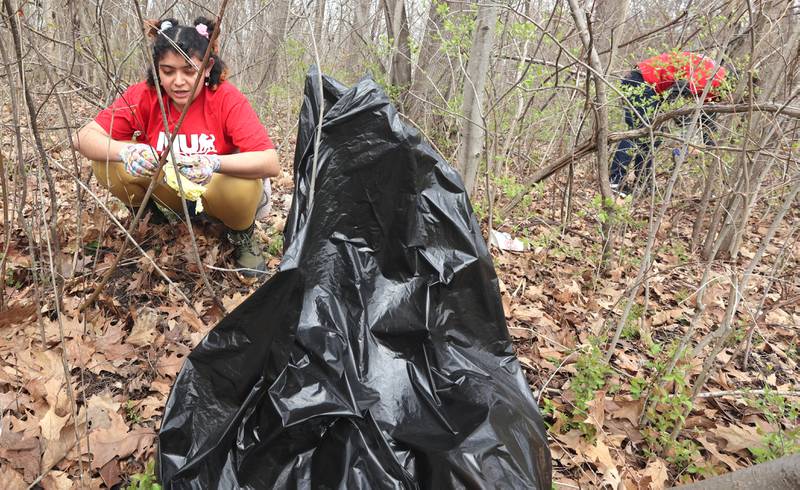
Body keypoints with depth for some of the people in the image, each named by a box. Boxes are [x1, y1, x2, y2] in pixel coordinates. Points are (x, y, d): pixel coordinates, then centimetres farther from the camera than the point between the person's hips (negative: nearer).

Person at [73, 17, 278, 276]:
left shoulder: (227, 99, -22)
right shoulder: (144, 95, -14)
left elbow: (270, 162, -32)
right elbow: (84, 137, -20)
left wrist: (215, 163, -50)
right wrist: (125, 152, -42)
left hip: (215, 188, -2)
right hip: (168, 189, 3)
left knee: (243, 187, -37)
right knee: (108, 158, -20)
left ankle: (242, 234, -1)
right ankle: (145, 214, 9)